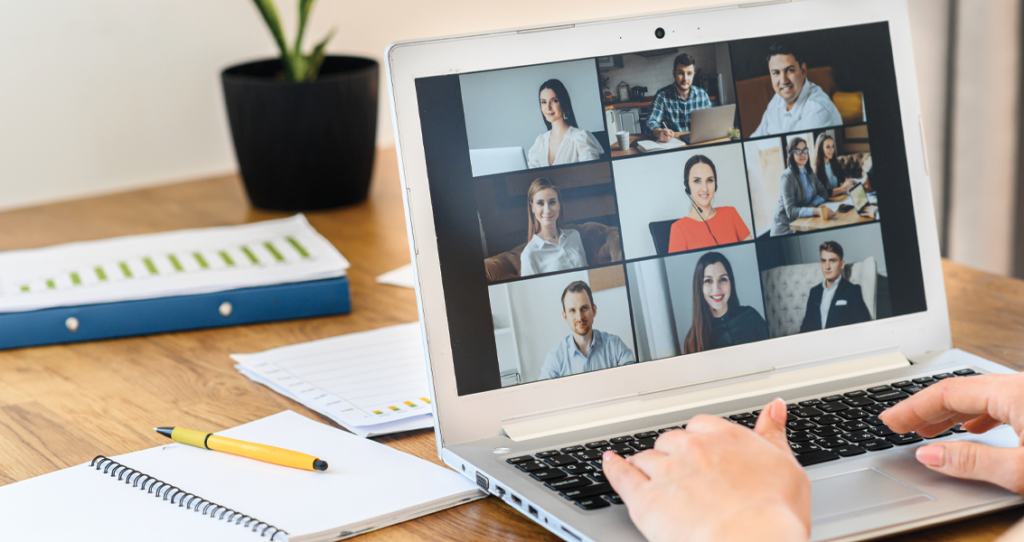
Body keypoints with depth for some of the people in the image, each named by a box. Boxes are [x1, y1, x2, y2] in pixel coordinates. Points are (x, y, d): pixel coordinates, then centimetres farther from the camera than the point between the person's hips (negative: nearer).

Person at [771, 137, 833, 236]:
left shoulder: (809, 173, 10)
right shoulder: (787, 177, -15)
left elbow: (824, 193, 13)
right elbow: (791, 211, -24)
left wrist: (813, 204, -11)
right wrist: (816, 211, -40)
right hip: (786, 227, -7)